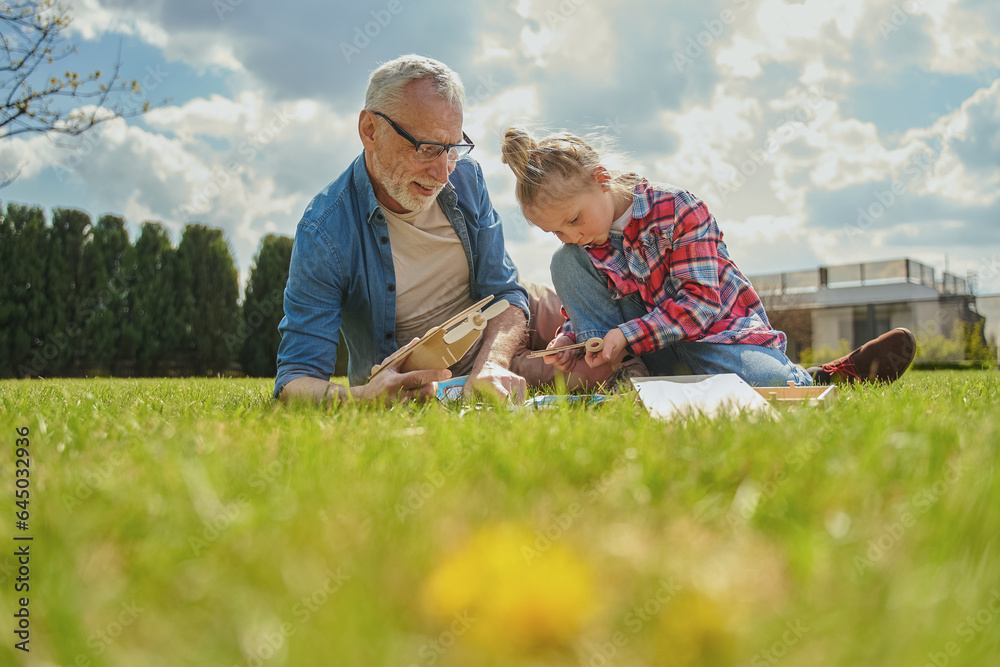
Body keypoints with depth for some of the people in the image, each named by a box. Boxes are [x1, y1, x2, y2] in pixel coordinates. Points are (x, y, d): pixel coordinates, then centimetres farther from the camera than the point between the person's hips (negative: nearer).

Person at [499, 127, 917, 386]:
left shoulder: (679, 210, -18)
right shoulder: (584, 243, 0)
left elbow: (701, 302, -22)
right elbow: (581, 308, 9)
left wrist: (627, 335, -31)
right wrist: (569, 338, -16)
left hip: (717, 330, -5)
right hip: (643, 350, 5)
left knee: (763, 383, -39)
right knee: (565, 264, -13)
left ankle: (822, 378, -4)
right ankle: (626, 373, -16)